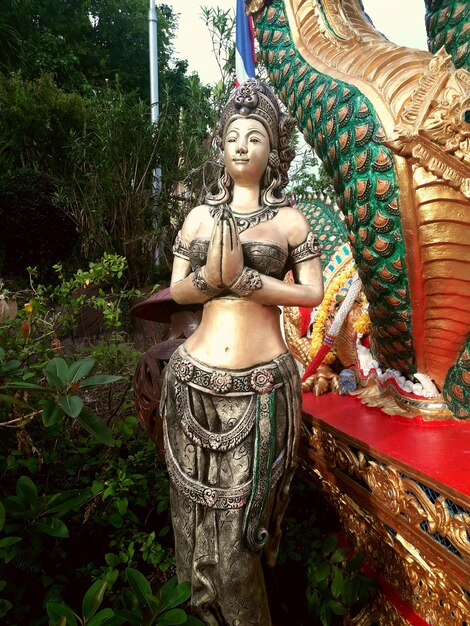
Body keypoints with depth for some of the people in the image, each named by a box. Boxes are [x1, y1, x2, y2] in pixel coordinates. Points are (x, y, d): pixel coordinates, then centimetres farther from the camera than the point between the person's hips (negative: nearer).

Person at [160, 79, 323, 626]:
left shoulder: (288, 219, 4)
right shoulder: (199, 216, 10)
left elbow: (313, 292, -2)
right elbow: (178, 291, 9)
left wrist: (244, 278, -13)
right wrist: (210, 275, -12)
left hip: (262, 384, -2)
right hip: (197, 379, 3)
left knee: (244, 508, 8)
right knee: (202, 501, 13)